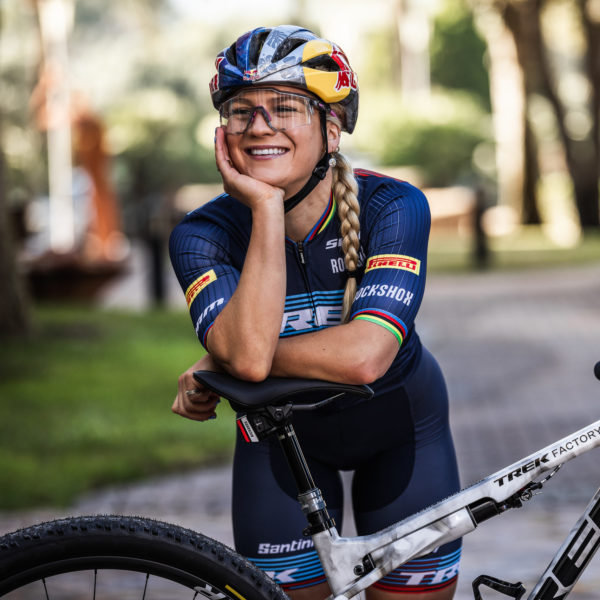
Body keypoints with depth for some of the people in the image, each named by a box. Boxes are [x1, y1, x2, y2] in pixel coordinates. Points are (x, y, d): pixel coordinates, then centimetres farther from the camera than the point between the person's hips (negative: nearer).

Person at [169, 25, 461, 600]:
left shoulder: (393, 206, -25)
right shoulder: (202, 234, -21)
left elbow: (364, 356, -37)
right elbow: (246, 351, -39)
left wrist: (220, 363, -30)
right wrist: (267, 207, -39)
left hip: (398, 427, 0)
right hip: (282, 433, 1)